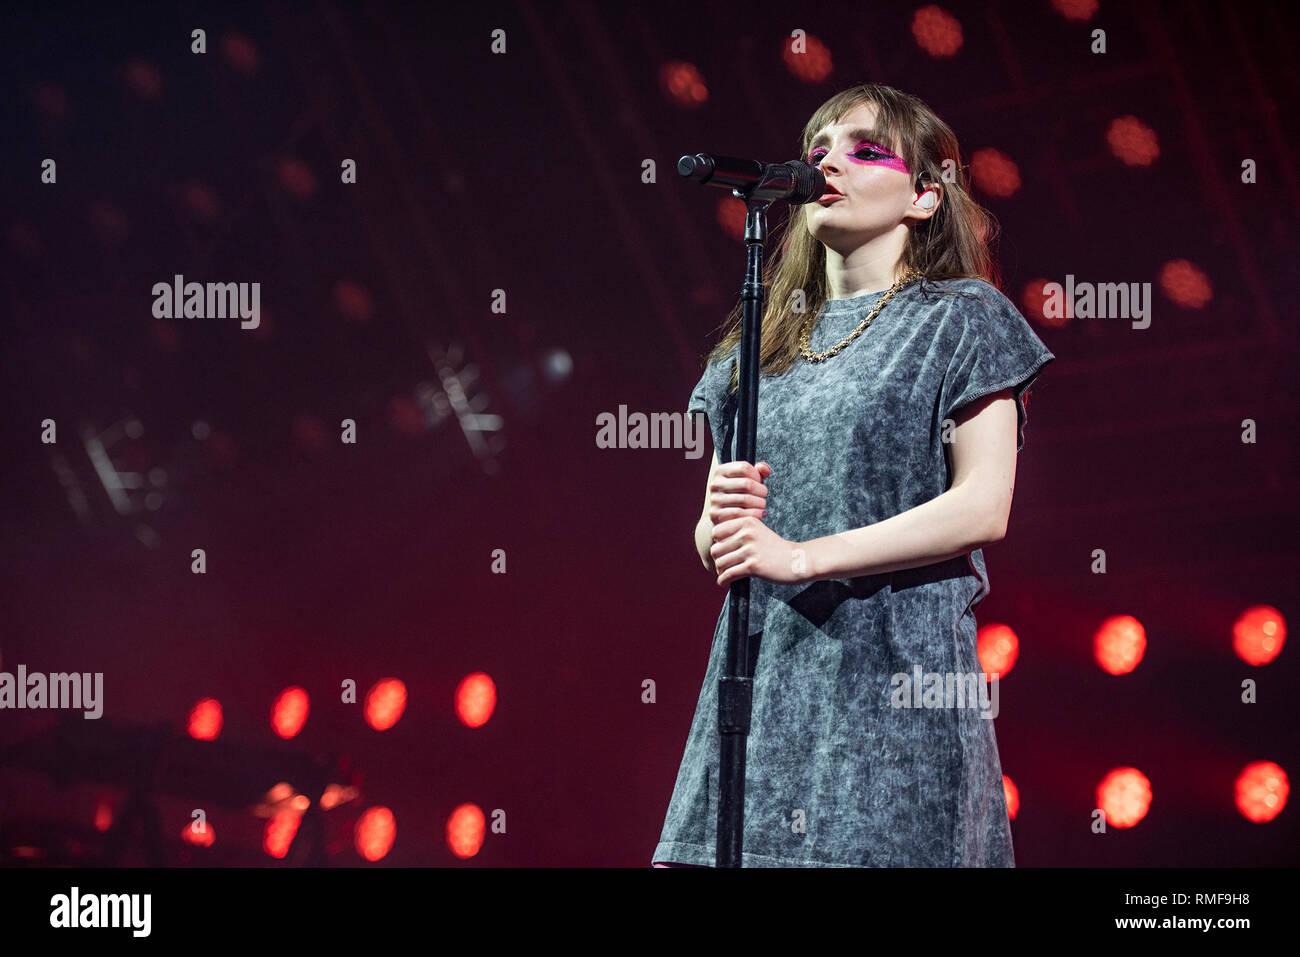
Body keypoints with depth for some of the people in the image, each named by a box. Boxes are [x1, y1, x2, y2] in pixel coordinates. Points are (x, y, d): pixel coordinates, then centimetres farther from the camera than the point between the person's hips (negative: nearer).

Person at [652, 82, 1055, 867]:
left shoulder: (961, 319, 4)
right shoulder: (764, 344, 20)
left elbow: (983, 508, -8)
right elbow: (711, 546, 19)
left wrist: (801, 555, -13)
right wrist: (719, 521, -6)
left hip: (898, 670, -5)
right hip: (765, 675, 5)